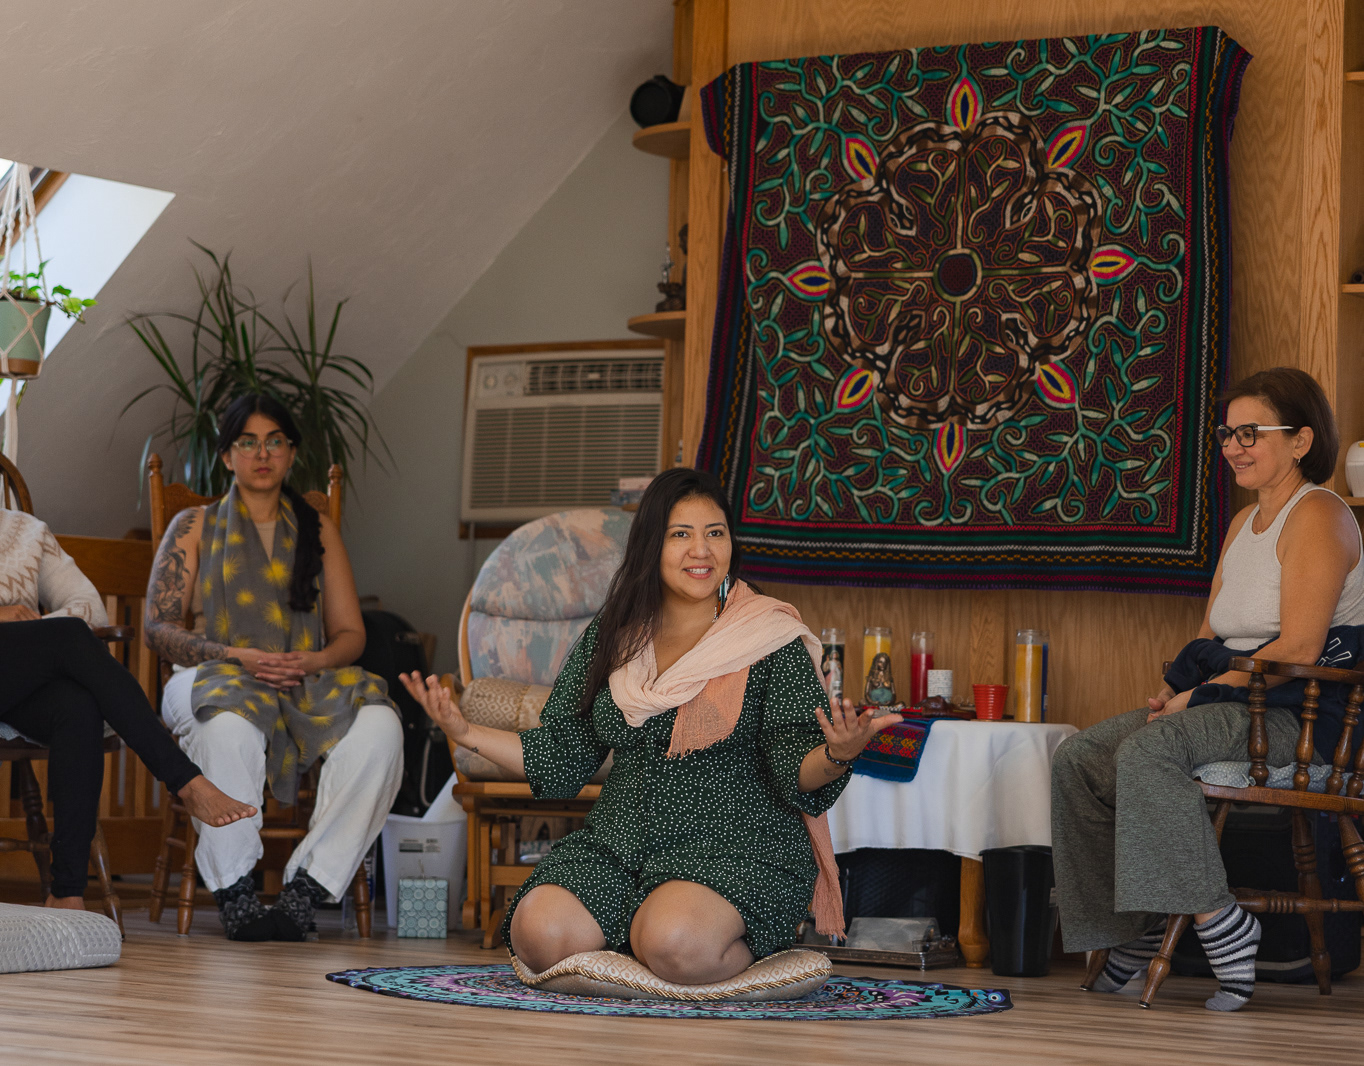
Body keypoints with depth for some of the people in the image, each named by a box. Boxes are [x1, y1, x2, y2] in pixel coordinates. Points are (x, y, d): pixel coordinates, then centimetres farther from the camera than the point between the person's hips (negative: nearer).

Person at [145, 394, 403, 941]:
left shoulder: (317, 530, 22)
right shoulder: (194, 527, 15)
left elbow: (351, 632, 17)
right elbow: (159, 627, 5)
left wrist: (316, 660, -8)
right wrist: (236, 657, -13)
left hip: (307, 687, 2)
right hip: (216, 678, -2)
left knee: (378, 725, -32)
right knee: (229, 726, -42)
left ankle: (306, 889, -34)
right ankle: (234, 893, -34)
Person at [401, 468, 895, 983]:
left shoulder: (772, 639, 0)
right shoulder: (611, 636, 12)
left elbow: (799, 776, -7)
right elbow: (561, 759, 13)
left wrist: (838, 753, -30)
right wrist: (467, 733, 1)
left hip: (737, 847, -4)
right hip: (618, 844, 4)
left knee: (676, 944, -35)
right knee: (539, 932, -25)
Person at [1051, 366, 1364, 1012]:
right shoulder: (1244, 523, 20)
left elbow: (1298, 650, -19)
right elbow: (1211, 633, 22)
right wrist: (1173, 688, 2)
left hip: (1302, 714, -9)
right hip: (1233, 703, 9)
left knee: (1149, 752, -32)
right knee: (1078, 760, -7)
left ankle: (1221, 926, -27)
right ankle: (1136, 929, -5)